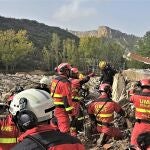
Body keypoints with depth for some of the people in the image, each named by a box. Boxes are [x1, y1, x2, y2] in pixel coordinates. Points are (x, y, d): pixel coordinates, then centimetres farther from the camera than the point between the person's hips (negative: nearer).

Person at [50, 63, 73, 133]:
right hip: (61, 108, -10)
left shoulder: (54, 80, 12)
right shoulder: (65, 82, -19)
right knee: (65, 127, -6)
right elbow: (66, 97, -23)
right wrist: (69, 108, -19)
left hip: (55, 106, 10)